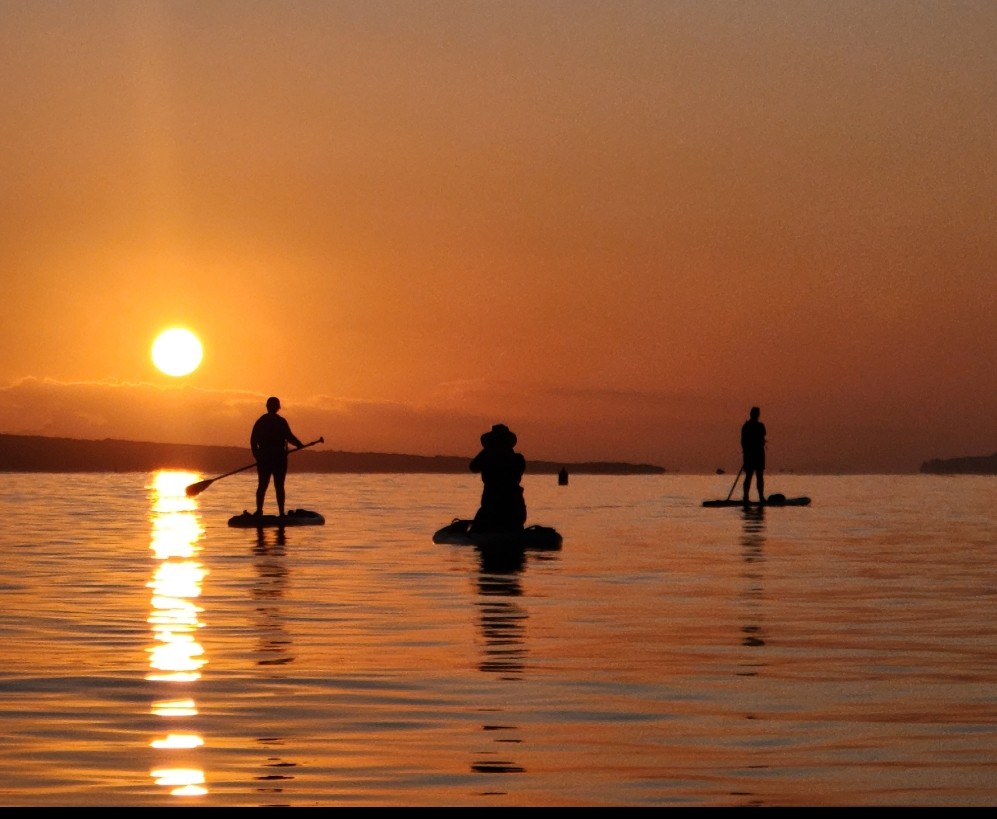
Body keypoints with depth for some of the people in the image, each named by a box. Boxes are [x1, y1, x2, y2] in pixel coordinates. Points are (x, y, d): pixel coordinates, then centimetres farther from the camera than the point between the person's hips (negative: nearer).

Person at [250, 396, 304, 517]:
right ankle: (281, 513, -3)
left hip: (264, 457, 4)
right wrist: (299, 444, -1)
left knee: (262, 485, 10)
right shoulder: (281, 421, -9)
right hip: (279, 457, -4)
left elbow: (253, 440, 7)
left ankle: (259, 510, 6)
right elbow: (289, 437, -16)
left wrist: (257, 455, 13)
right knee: (279, 486, -1)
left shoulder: (260, 421, 7)